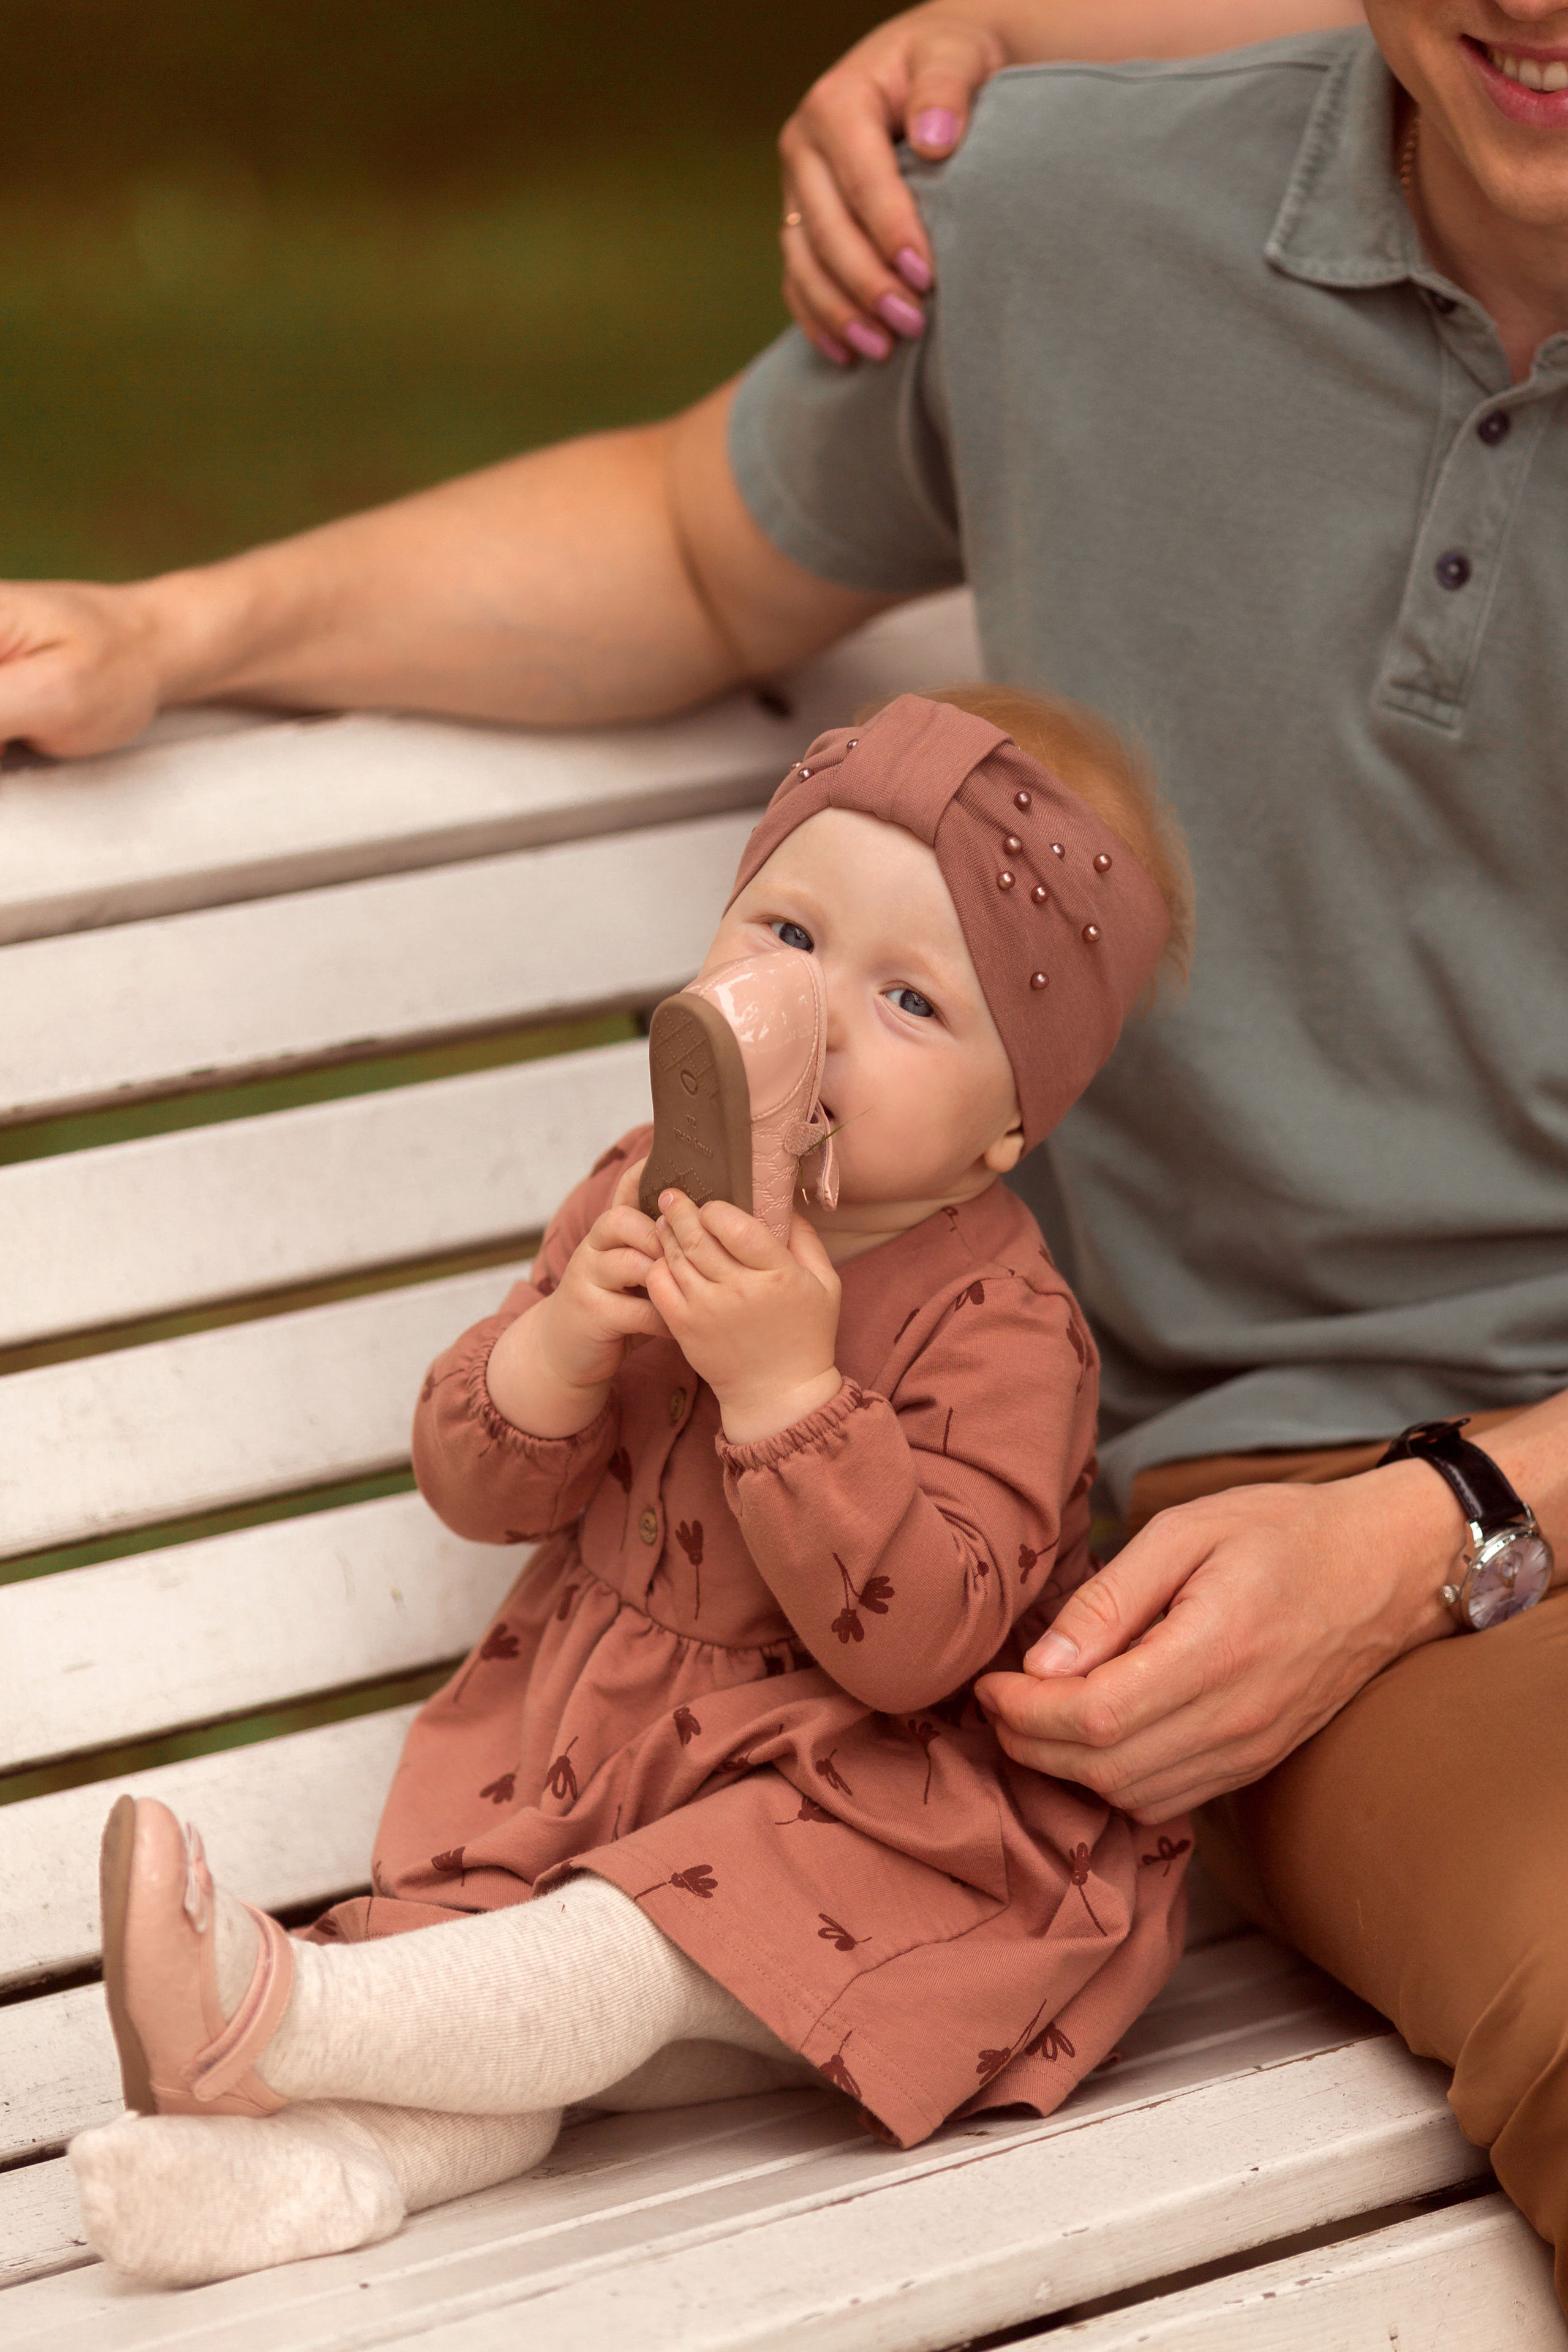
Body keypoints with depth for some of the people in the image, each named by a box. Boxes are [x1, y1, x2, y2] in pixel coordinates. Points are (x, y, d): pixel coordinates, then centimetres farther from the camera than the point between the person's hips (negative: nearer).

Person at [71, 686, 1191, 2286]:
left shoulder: (998, 1323, -16)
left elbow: (918, 1641, -27)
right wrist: (560, 1342, -18)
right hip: (583, 1745, 7)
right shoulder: (652, 1195, 3)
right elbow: (476, 1484, 5)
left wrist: (786, 1383, -34)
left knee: (641, 1946, -30)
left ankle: (279, 2012, -37)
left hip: (862, 1807, -7)